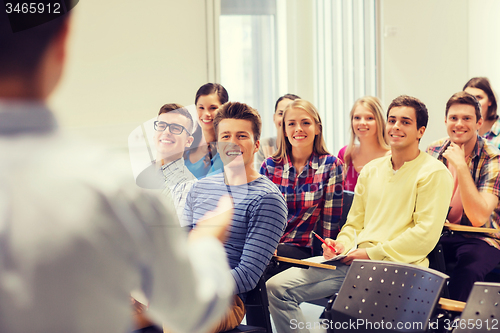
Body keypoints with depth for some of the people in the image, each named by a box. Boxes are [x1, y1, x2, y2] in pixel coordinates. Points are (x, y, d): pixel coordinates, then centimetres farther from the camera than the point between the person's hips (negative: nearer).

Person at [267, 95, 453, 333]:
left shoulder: (434, 173, 0)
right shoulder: (371, 170, 21)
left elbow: (426, 235, -9)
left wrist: (372, 253, -11)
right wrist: (342, 244, 2)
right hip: (352, 260, 7)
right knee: (277, 287, -10)